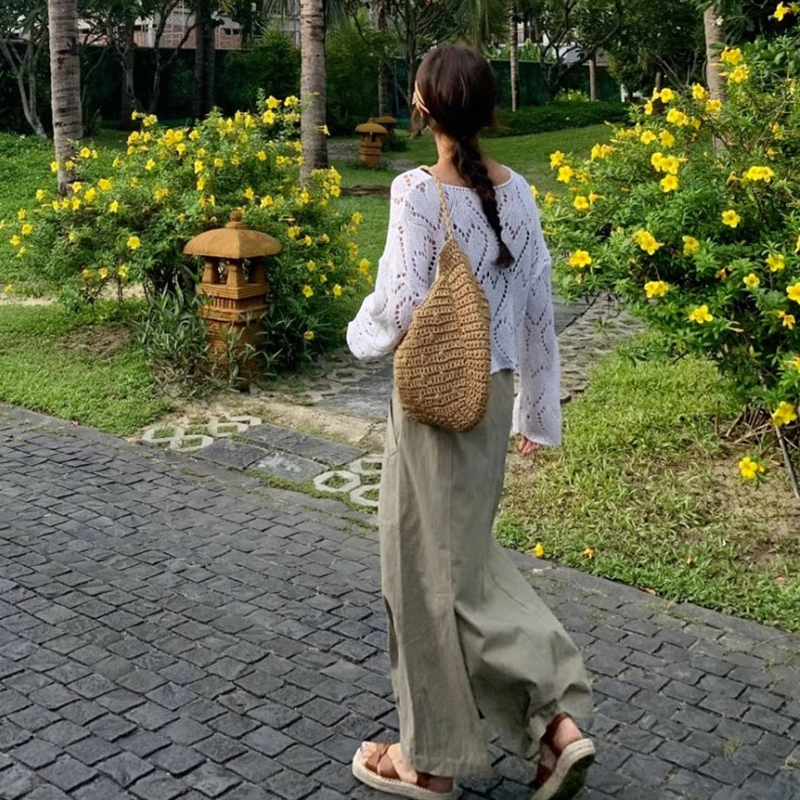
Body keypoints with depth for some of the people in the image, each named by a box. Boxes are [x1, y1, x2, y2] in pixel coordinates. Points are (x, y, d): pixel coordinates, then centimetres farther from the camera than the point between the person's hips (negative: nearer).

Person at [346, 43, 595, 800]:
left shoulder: (419, 190, -17)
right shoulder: (516, 191, 3)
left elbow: (403, 307, -21)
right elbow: (538, 308, 7)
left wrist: (360, 333, 3)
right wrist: (540, 410, 16)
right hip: (493, 396, 7)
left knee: (431, 569, 8)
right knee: (468, 555, 21)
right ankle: (558, 721, 17)